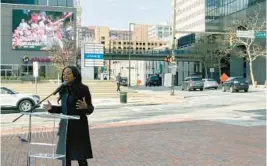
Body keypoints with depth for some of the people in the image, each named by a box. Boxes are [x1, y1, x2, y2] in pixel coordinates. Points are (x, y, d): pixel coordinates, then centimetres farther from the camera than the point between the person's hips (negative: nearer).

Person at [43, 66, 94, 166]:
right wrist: (52, 108, 3)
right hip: (65, 126, 6)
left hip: (79, 126, -6)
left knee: (81, 157, 2)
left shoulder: (83, 89, -11)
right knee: (65, 155, 11)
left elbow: (91, 108, -9)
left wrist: (85, 107, -29)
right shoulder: (63, 90, 6)